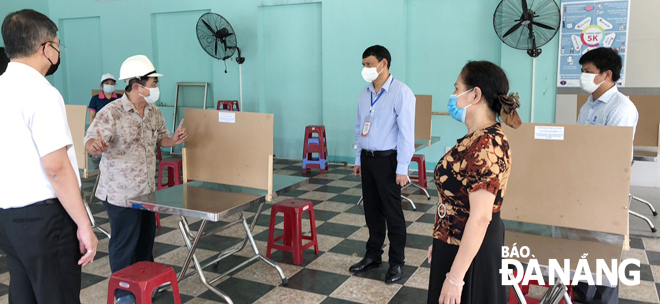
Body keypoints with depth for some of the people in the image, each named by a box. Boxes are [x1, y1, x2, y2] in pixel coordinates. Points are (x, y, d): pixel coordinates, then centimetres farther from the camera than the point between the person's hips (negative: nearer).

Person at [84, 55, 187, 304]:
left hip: (147, 190, 7)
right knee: (124, 244, 5)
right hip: (121, 193, -7)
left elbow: (160, 137, 16)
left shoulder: (154, 112, 4)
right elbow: (91, 141, -26)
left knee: (146, 238, 19)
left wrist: (173, 140, -7)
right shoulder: (111, 113, -18)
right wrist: (95, 145, -50)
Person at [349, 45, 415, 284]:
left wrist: (402, 168, -17)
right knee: (371, 210, 15)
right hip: (367, 159, 7)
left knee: (392, 212, 4)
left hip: (387, 160, -6)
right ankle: (373, 255, 30)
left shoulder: (401, 92, -13)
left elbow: (406, 132, -16)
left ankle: (397, 262, 19)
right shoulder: (365, 93, 8)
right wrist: (358, 159, 14)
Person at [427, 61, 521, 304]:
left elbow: (480, 217, -28)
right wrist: (440, 240, 18)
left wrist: (455, 276, -24)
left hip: (470, 251, -9)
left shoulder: (485, 144, -25)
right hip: (458, 243, 9)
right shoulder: (479, 138, 7)